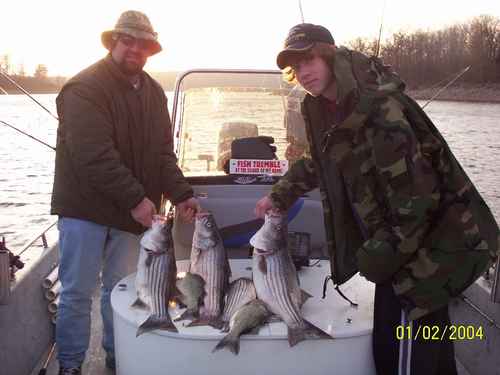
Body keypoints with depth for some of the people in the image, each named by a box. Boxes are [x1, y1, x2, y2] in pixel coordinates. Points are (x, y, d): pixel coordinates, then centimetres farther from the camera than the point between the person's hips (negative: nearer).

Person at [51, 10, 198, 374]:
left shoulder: (154, 91, 9)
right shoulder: (85, 88, -12)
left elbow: (163, 153, 6)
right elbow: (95, 154, -22)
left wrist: (181, 194, -9)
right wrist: (135, 198, -26)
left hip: (130, 210, 6)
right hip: (85, 207, -5)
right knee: (78, 291, 4)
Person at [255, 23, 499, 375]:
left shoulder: (379, 107, -26)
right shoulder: (327, 107, 3)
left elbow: (414, 196, -27)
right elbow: (319, 160, 22)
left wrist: (378, 259, -19)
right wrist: (279, 196, 22)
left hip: (435, 242, -8)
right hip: (403, 242, 9)